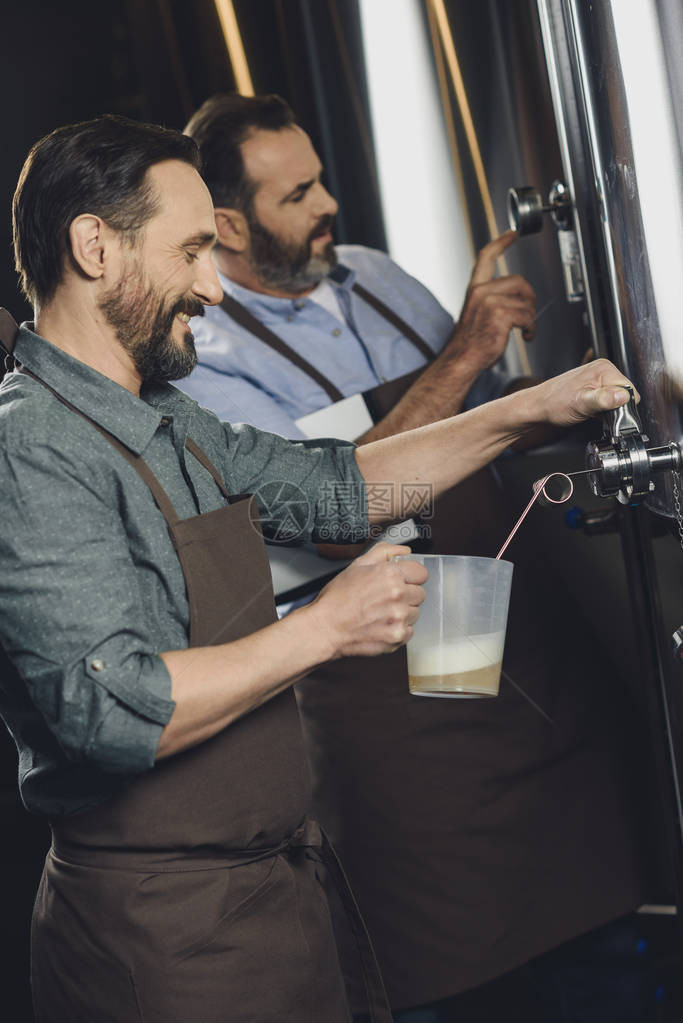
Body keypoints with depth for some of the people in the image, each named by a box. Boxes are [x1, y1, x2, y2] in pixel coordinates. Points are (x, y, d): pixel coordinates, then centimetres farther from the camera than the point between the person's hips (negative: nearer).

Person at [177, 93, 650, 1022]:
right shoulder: (202, 359, -13)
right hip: (392, 696, -6)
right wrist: (458, 357, -25)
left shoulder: (373, 278, 9)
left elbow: (495, 408, 19)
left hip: (528, 656, 7)